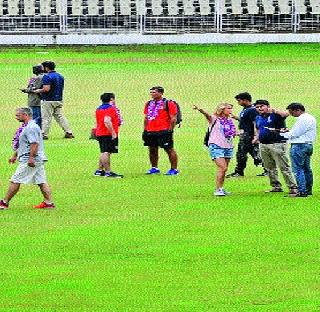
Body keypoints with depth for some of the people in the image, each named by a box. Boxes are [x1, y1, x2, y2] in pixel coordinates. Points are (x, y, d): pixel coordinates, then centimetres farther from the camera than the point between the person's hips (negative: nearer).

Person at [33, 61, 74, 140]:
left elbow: (46, 89, -25)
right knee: (60, 116, 13)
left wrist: (38, 91, -7)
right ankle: (68, 132, 9)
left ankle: (44, 134, -2)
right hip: (59, 100, 8)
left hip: (48, 101, -8)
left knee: (46, 118, -3)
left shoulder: (47, 77, -15)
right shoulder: (60, 76, 12)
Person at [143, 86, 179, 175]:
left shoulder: (168, 103, -6)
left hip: (163, 131, -7)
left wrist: (170, 130, -13)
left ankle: (174, 169, 1)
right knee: (152, 150, 11)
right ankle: (154, 168, 23)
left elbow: (173, 118, -8)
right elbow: (146, 118, 21)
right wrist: (145, 130, 15)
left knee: (169, 149, -3)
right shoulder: (149, 104, 15)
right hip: (150, 131, 7)